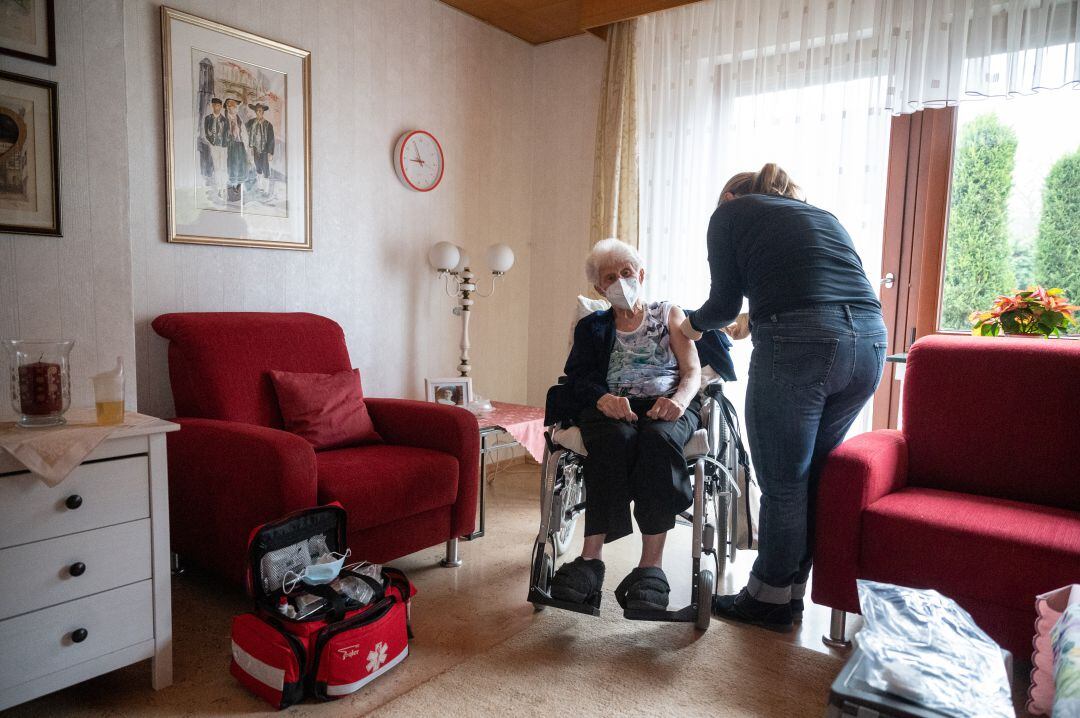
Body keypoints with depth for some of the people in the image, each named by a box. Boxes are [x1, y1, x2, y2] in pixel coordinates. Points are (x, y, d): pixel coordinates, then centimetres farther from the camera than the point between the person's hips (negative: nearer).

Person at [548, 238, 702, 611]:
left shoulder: (669, 314, 22)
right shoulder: (591, 327, 24)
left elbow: (693, 372, 10)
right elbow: (578, 379, 6)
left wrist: (680, 399, -15)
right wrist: (603, 398, -18)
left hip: (666, 405, 0)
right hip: (613, 408, 0)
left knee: (658, 438, -37)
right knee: (617, 438, -37)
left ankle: (651, 566, -39)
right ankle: (591, 558, -39)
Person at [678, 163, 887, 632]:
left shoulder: (731, 212, 15)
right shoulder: (822, 215, 31)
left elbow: (726, 302, 9)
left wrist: (694, 324, 30)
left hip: (798, 346, -6)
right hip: (869, 341, 7)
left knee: (783, 484, 6)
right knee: (812, 478, 17)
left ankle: (770, 599, 22)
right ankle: (790, 591, 29)